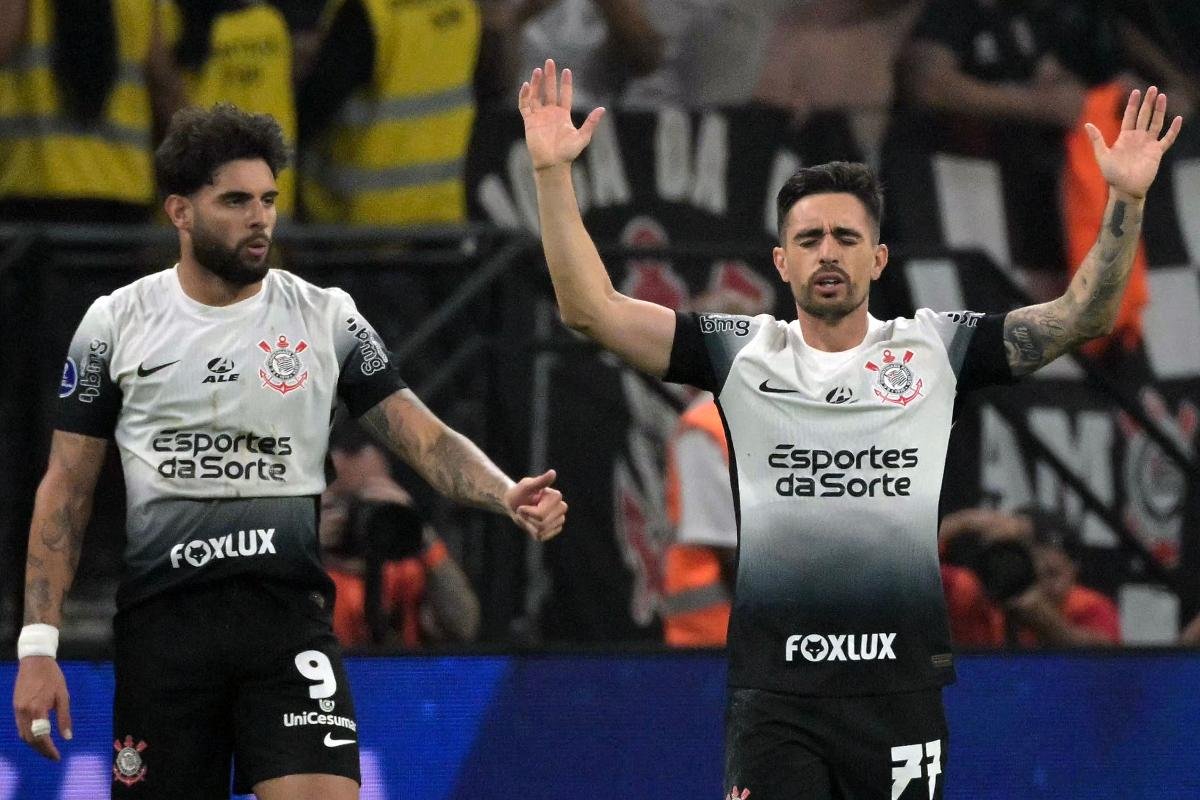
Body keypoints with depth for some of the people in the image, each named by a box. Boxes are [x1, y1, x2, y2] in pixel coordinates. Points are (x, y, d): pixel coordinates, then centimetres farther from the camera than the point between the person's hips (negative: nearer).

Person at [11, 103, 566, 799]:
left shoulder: (326, 318, 4)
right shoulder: (117, 323, 4)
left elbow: (424, 437, -1)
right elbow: (67, 490, 7)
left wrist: (506, 495, -22)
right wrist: (39, 645, 0)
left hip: (288, 609, 0)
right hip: (161, 619, 0)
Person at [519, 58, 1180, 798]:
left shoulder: (936, 349, 8)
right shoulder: (741, 352, 7)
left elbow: (1085, 314, 6)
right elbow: (591, 307, 3)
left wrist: (1127, 200, -7)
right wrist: (553, 173, -5)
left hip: (902, 684, 1)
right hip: (775, 688, -1)